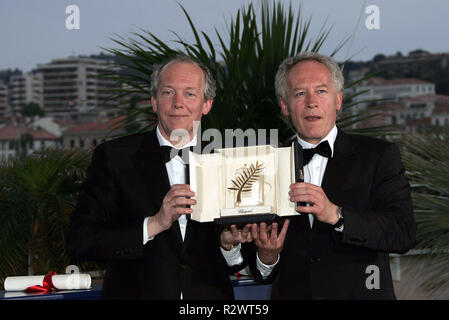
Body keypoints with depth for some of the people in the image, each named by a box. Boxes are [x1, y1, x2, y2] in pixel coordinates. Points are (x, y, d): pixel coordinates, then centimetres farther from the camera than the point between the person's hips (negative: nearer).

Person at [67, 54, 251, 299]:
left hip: (209, 296, 2)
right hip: (137, 293, -2)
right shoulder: (112, 157, -5)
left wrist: (228, 244, -15)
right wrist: (154, 224, -21)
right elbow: (79, 243, -14)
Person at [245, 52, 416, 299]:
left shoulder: (379, 156, -2)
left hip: (360, 293, -1)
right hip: (291, 294, 1)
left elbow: (404, 232, -15)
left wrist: (335, 214, -26)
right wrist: (267, 258, -16)